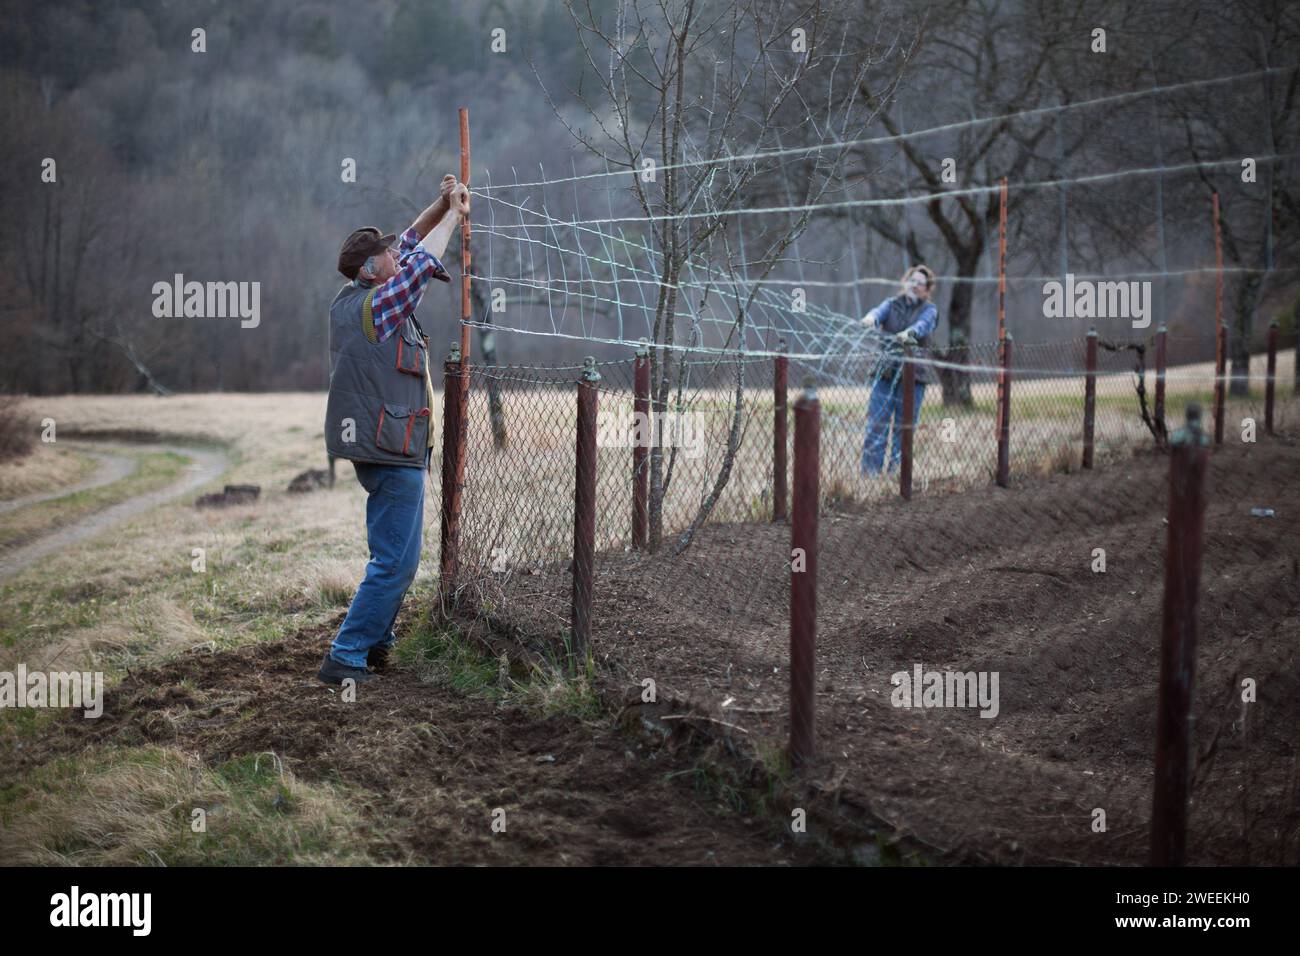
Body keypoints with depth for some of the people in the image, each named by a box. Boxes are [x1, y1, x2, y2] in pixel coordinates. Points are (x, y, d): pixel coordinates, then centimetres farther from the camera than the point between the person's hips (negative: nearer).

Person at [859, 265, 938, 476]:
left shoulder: (929, 310, 7)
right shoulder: (892, 304, 13)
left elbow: (923, 324, -16)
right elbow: (880, 311, -10)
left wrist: (908, 333, -39)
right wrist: (871, 318, -35)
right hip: (886, 371, 1)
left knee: (904, 427, 1)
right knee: (876, 423, -5)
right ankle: (870, 473, 0)